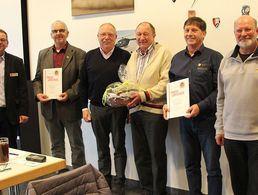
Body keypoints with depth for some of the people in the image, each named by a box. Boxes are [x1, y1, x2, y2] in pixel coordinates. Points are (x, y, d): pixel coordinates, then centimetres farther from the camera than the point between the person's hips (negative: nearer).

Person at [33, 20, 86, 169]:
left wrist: (69, 94, -21)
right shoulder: (43, 54, 11)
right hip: (49, 107, 4)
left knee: (77, 145, 8)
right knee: (56, 146, 15)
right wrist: (38, 93, -6)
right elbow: (37, 78, 12)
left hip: (70, 107, -4)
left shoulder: (79, 54, -4)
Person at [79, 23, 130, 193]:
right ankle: (104, 180, 25)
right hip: (96, 109, 3)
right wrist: (84, 107, 3)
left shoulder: (125, 56, -3)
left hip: (118, 109, -3)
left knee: (119, 146, 5)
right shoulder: (89, 56, 6)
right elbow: (83, 84, 8)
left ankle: (119, 183, 16)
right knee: (102, 147, 13)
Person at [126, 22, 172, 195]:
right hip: (135, 110, 6)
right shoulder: (133, 56, 16)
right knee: (140, 155, 13)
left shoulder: (163, 53, -4)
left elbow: (166, 82, -14)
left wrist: (144, 95, -20)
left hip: (154, 110, -6)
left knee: (157, 154, 3)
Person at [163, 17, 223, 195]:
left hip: (207, 118, -5)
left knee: (213, 167, 1)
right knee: (191, 165, 15)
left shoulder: (214, 57, -5)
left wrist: (200, 106, -20)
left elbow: (219, 89, -10)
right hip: (185, 119, 5)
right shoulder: (177, 58, 11)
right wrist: (168, 104, 1)